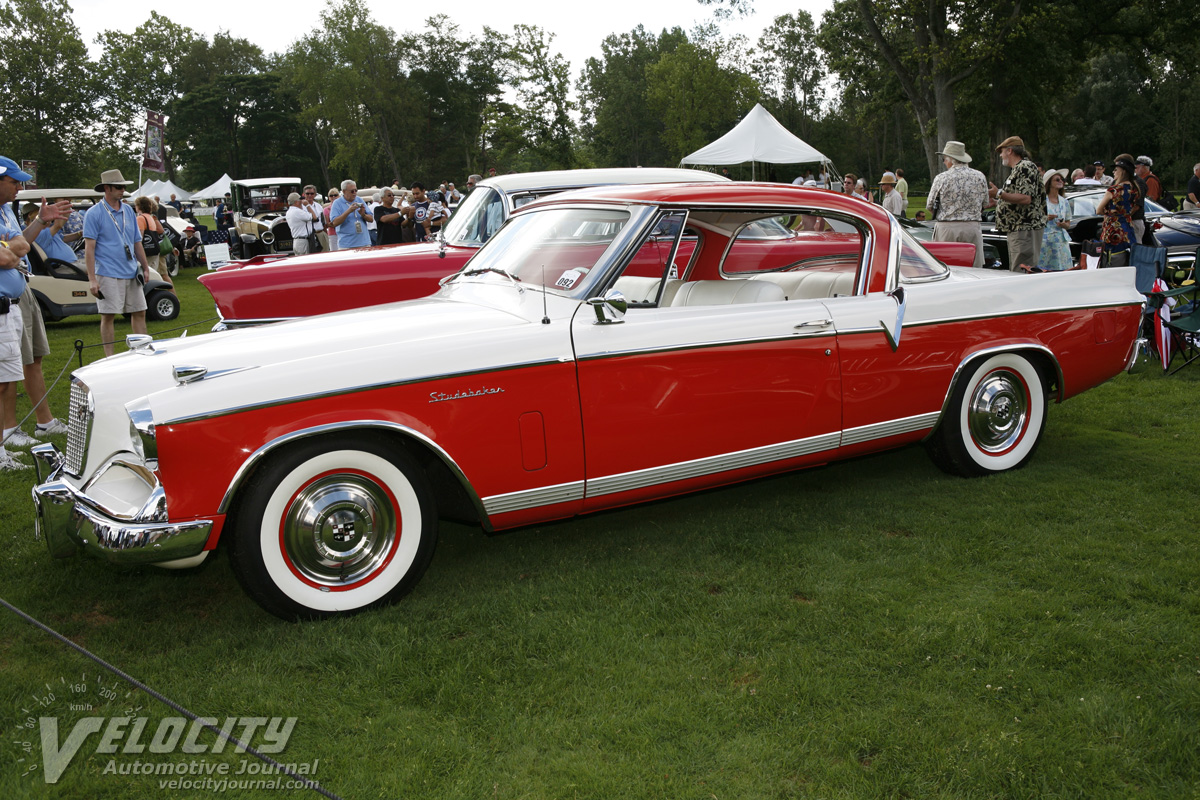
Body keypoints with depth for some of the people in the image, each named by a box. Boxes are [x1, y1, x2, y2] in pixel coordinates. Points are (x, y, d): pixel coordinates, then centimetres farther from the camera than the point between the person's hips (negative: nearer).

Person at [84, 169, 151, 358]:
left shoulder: (128, 211, 13)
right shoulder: (94, 213, -5)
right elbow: (89, 248, -9)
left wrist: (145, 268, 17)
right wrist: (92, 279, -14)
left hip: (131, 273, 6)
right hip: (108, 274, -6)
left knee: (139, 312, 7)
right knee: (108, 316, 0)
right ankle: (109, 358, 6)